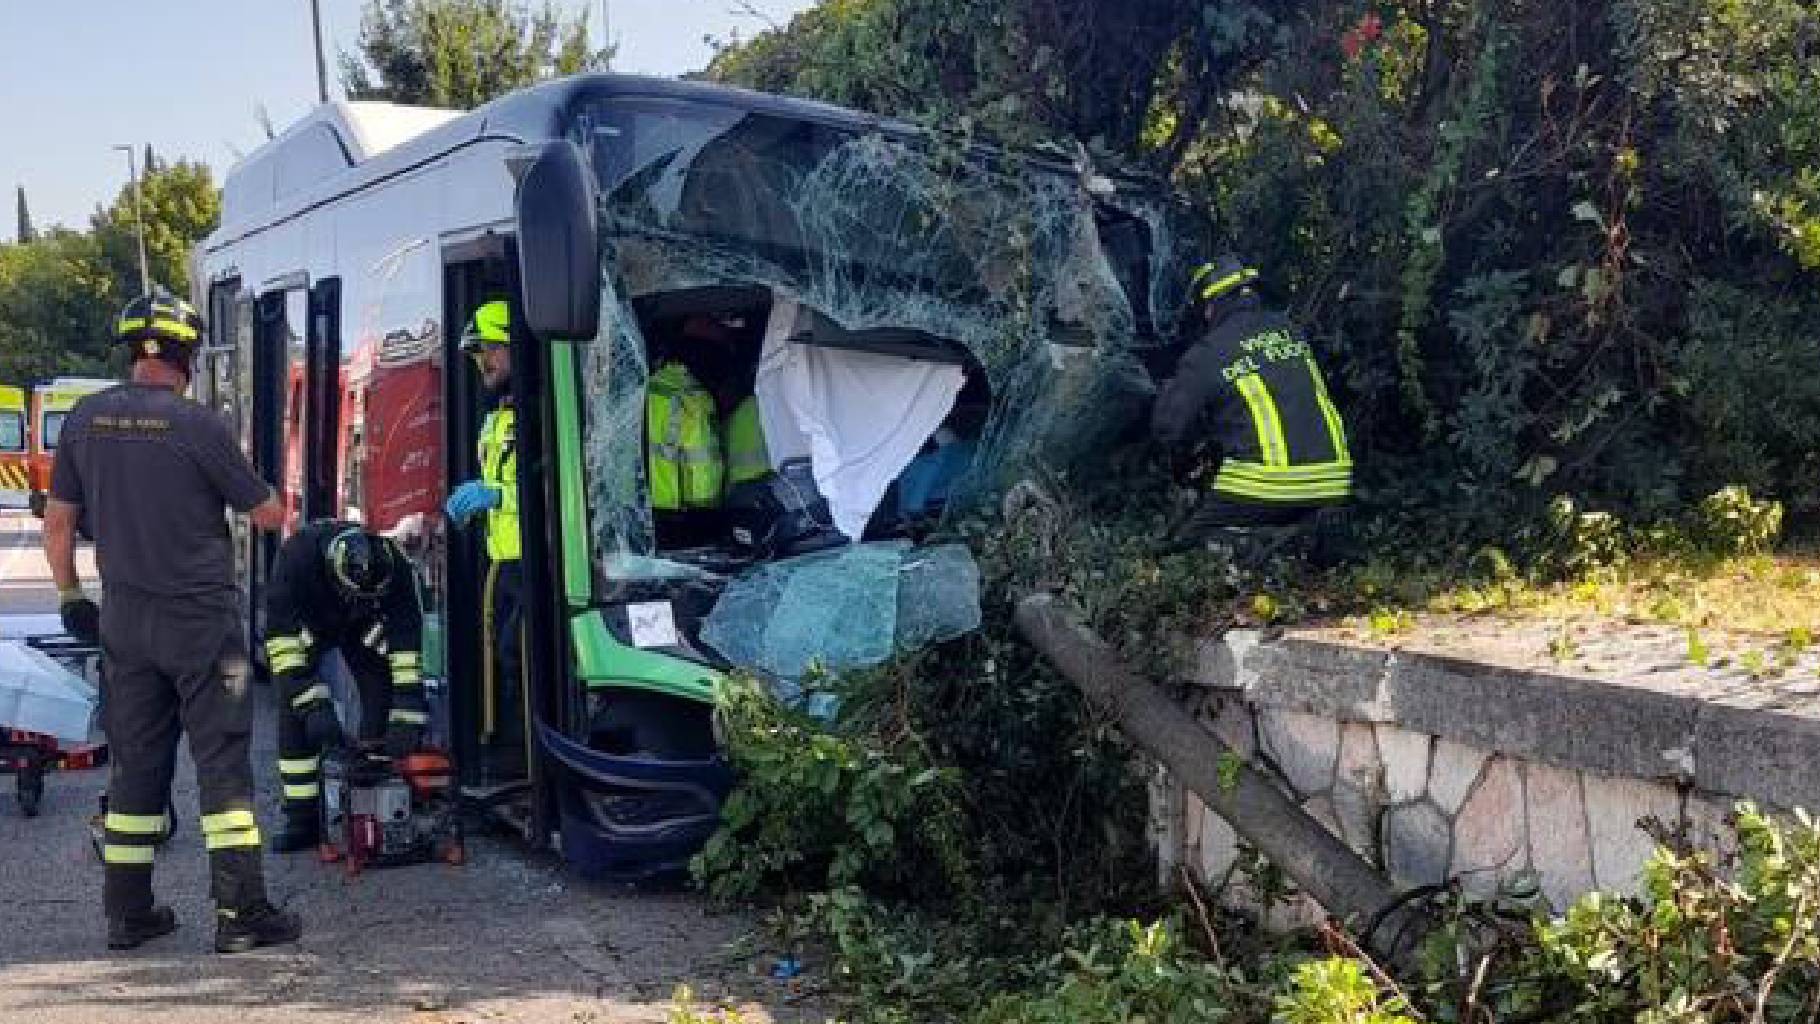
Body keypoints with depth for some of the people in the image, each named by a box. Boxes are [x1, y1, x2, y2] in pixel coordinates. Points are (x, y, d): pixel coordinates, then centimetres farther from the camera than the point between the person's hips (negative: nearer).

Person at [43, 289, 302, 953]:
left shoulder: (86, 419, 2)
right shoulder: (196, 425, -13)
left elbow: (58, 519, 9)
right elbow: (269, 514, -5)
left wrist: (69, 595, 19)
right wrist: (247, 476, 16)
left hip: (122, 619, 5)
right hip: (201, 619, -5)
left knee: (135, 763, 13)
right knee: (222, 762, 0)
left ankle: (127, 913, 19)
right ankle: (240, 914, 0)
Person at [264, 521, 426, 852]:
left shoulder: (398, 568, -36)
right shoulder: (297, 555, -41)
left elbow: (407, 646, -33)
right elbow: (281, 638, -39)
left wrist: (408, 718, -39)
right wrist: (314, 705, -45)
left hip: (362, 626, 1)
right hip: (304, 622, -1)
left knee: (383, 695, -15)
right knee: (293, 706, -13)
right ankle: (303, 821, -6)